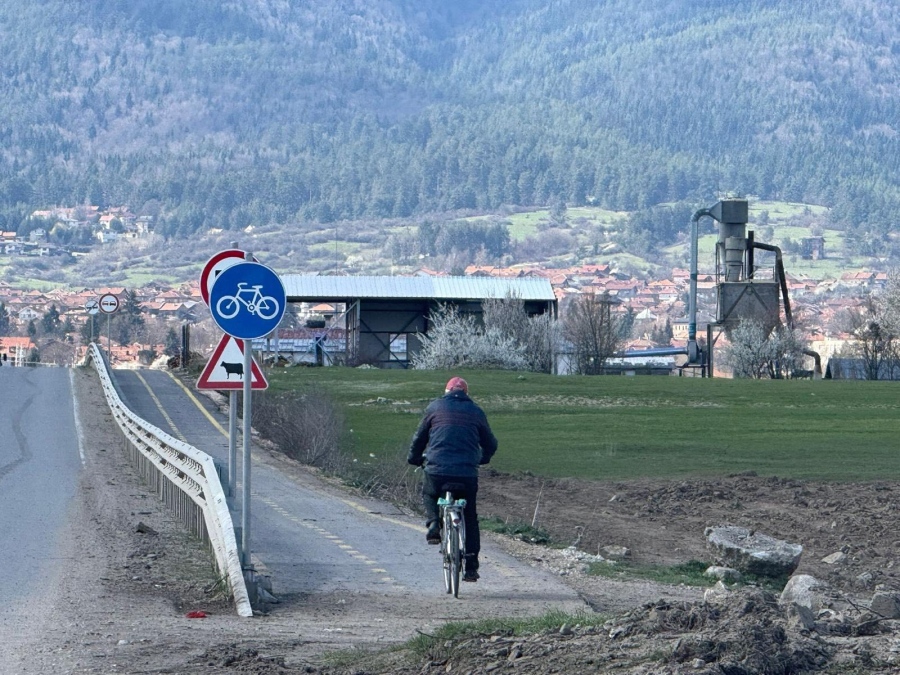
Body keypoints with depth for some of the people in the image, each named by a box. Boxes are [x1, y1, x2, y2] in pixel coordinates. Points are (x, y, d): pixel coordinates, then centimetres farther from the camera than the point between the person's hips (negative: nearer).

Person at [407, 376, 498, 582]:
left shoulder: (435, 407, 10)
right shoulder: (476, 412, 13)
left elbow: (420, 437, 17)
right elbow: (490, 445, 21)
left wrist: (415, 458, 35)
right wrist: (481, 459, 42)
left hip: (437, 470, -1)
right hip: (467, 474, 1)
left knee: (429, 495, 31)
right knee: (469, 518, 15)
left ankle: (434, 523, 3)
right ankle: (471, 567, 9)